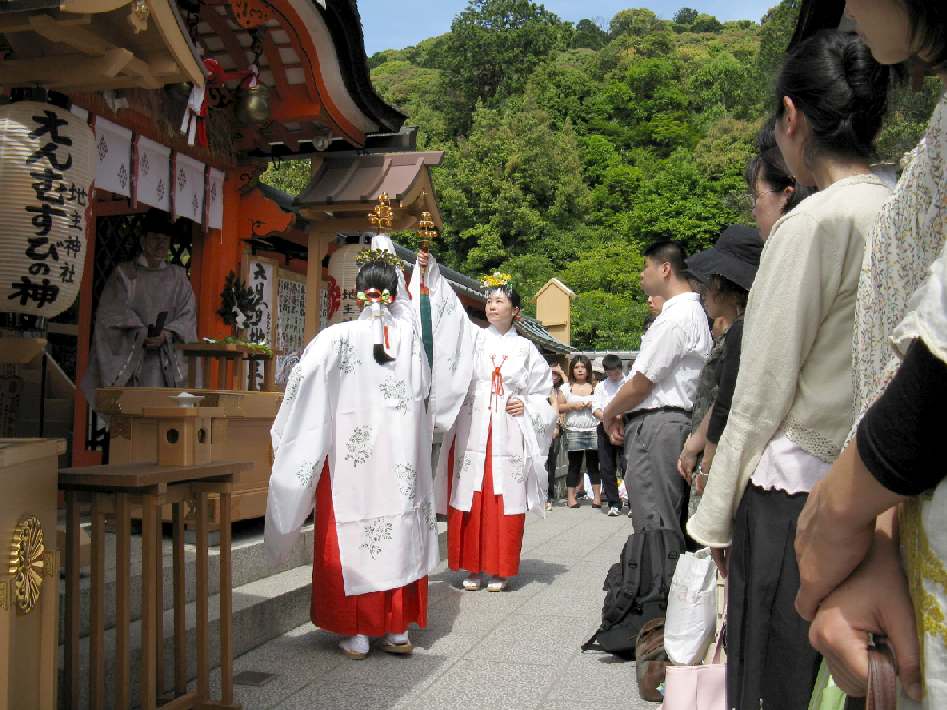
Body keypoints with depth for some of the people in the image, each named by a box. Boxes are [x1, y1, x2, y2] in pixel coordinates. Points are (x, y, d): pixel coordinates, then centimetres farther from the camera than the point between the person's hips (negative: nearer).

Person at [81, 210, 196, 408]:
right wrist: (142, 334, -16)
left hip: (165, 359, 2)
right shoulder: (124, 273, 8)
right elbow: (115, 312, -2)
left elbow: (187, 314, 6)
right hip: (130, 357, -2)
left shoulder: (178, 276, 15)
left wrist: (167, 334, -12)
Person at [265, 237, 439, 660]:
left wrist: (285, 435, 0)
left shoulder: (341, 336, -9)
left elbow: (305, 379, -15)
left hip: (352, 451, -3)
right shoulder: (409, 330, 2)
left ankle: (357, 635, 11)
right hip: (400, 450, 3)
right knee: (401, 535, 10)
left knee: (353, 533, 5)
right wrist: (388, 258, 37)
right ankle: (398, 630, 18)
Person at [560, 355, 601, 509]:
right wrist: (573, 406, -11)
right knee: (574, 465, 0)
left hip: (593, 430, 1)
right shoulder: (567, 388, 8)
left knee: (593, 464, 3)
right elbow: (558, 407, 2)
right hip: (574, 431, -1)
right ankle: (571, 497, 4)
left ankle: (597, 496, 8)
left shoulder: (594, 387, 11)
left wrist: (594, 405, -6)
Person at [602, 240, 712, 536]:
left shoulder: (675, 318, -15)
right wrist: (620, 413, 14)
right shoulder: (694, 312, 18)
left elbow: (639, 385, -14)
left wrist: (608, 415, 3)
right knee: (671, 527, 14)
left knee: (654, 526, -6)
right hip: (675, 421, 10)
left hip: (656, 426, -10)